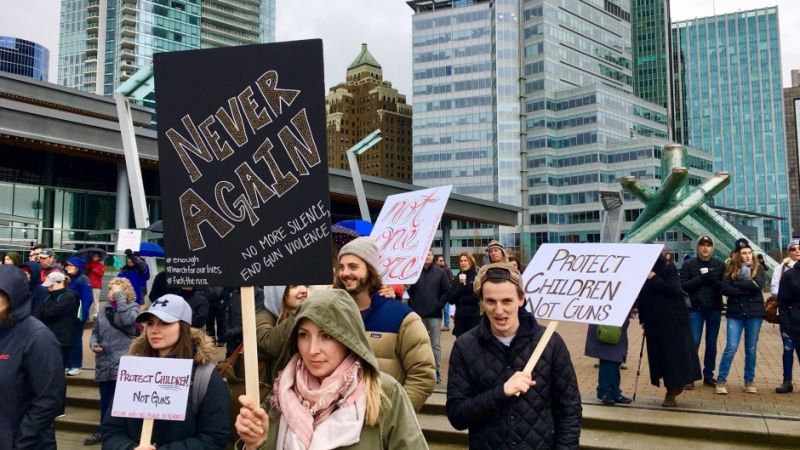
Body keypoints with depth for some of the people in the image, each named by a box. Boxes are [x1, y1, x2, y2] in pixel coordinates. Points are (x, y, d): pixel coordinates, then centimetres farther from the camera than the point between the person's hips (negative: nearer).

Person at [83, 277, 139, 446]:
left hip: (123, 363, -5)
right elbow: (96, 331, 18)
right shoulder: (104, 309, 12)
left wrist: (120, 298, -17)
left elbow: (127, 320, -22)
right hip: (104, 362, 5)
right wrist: (93, 343, -2)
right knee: (105, 400, 15)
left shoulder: (132, 307, -1)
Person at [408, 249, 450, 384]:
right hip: (418, 314, 2)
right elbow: (410, 290, 8)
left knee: (435, 344, 4)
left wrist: (439, 305, -8)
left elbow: (446, 291, -1)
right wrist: (412, 304, -2)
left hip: (434, 314, -1)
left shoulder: (440, 273, 1)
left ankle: (436, 370, 10)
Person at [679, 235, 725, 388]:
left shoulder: (720, 265, 5)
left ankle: (708, 375, 18)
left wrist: (715, 282, -19)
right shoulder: (688, 264, 0)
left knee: (711, 343, 9)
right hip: (695, 309, -2)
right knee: (693, 342, -7)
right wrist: (700, 279, -18)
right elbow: (682, 285, -8)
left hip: (714, 309, 2)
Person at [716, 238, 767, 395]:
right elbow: (725, 289, -10)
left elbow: (758, 285, -15)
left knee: (751, 349, 8)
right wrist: (748, 289, -13)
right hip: (735, 313, -1)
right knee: (731, 347, -6)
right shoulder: (731, 269, 4)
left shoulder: (759, 268, 5)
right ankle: (721, 381, 0)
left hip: (754, 313, 1)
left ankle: (749, 381, 19)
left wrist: (737, 283, -11)